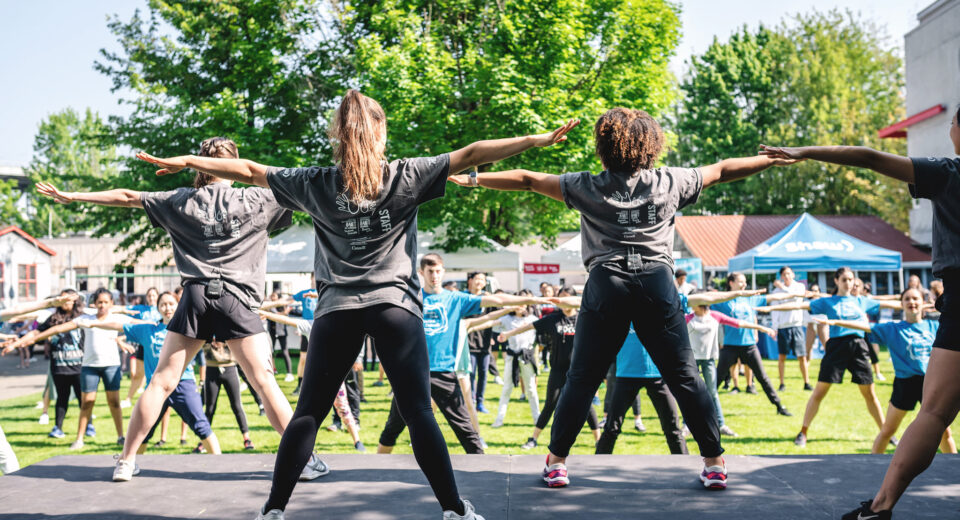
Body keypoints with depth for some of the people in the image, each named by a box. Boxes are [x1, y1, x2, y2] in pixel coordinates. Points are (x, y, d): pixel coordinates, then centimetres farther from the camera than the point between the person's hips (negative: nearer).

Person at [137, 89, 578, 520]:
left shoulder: (316, 184, 6)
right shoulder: (405, 177, 1)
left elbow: (247, 170, 13)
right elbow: (470, 155, -1)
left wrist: (184, 160, 24)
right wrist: (540, 140, 0)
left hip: (337, 309, 2)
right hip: (395, 306, -1)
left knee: (308, 413, 7)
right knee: (418, 413, -1)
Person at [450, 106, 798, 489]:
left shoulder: (588, 187, 5)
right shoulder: (669, 182, 8)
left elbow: (528, 180, 8)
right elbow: (723, 170, 18)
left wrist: (473, 179, 17)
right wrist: (776, 159, 31)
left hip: (607, 284, 0)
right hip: (657, 282, 1)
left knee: (582, 378, 7)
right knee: (683, 375, 7)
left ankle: (556, 462, 10)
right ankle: (715, 462, 9)